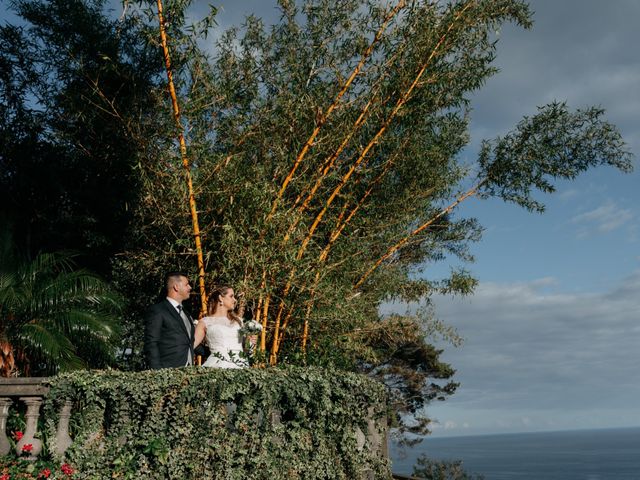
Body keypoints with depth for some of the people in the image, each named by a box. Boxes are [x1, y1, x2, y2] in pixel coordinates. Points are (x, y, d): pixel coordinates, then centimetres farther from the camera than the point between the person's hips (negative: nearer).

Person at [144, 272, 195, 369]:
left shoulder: (186, 314, 22)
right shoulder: (156, 311, -2)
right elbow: (150, 345, -8)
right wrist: (158, 371, -16)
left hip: (188, 371, 7)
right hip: (168, 371, -6)